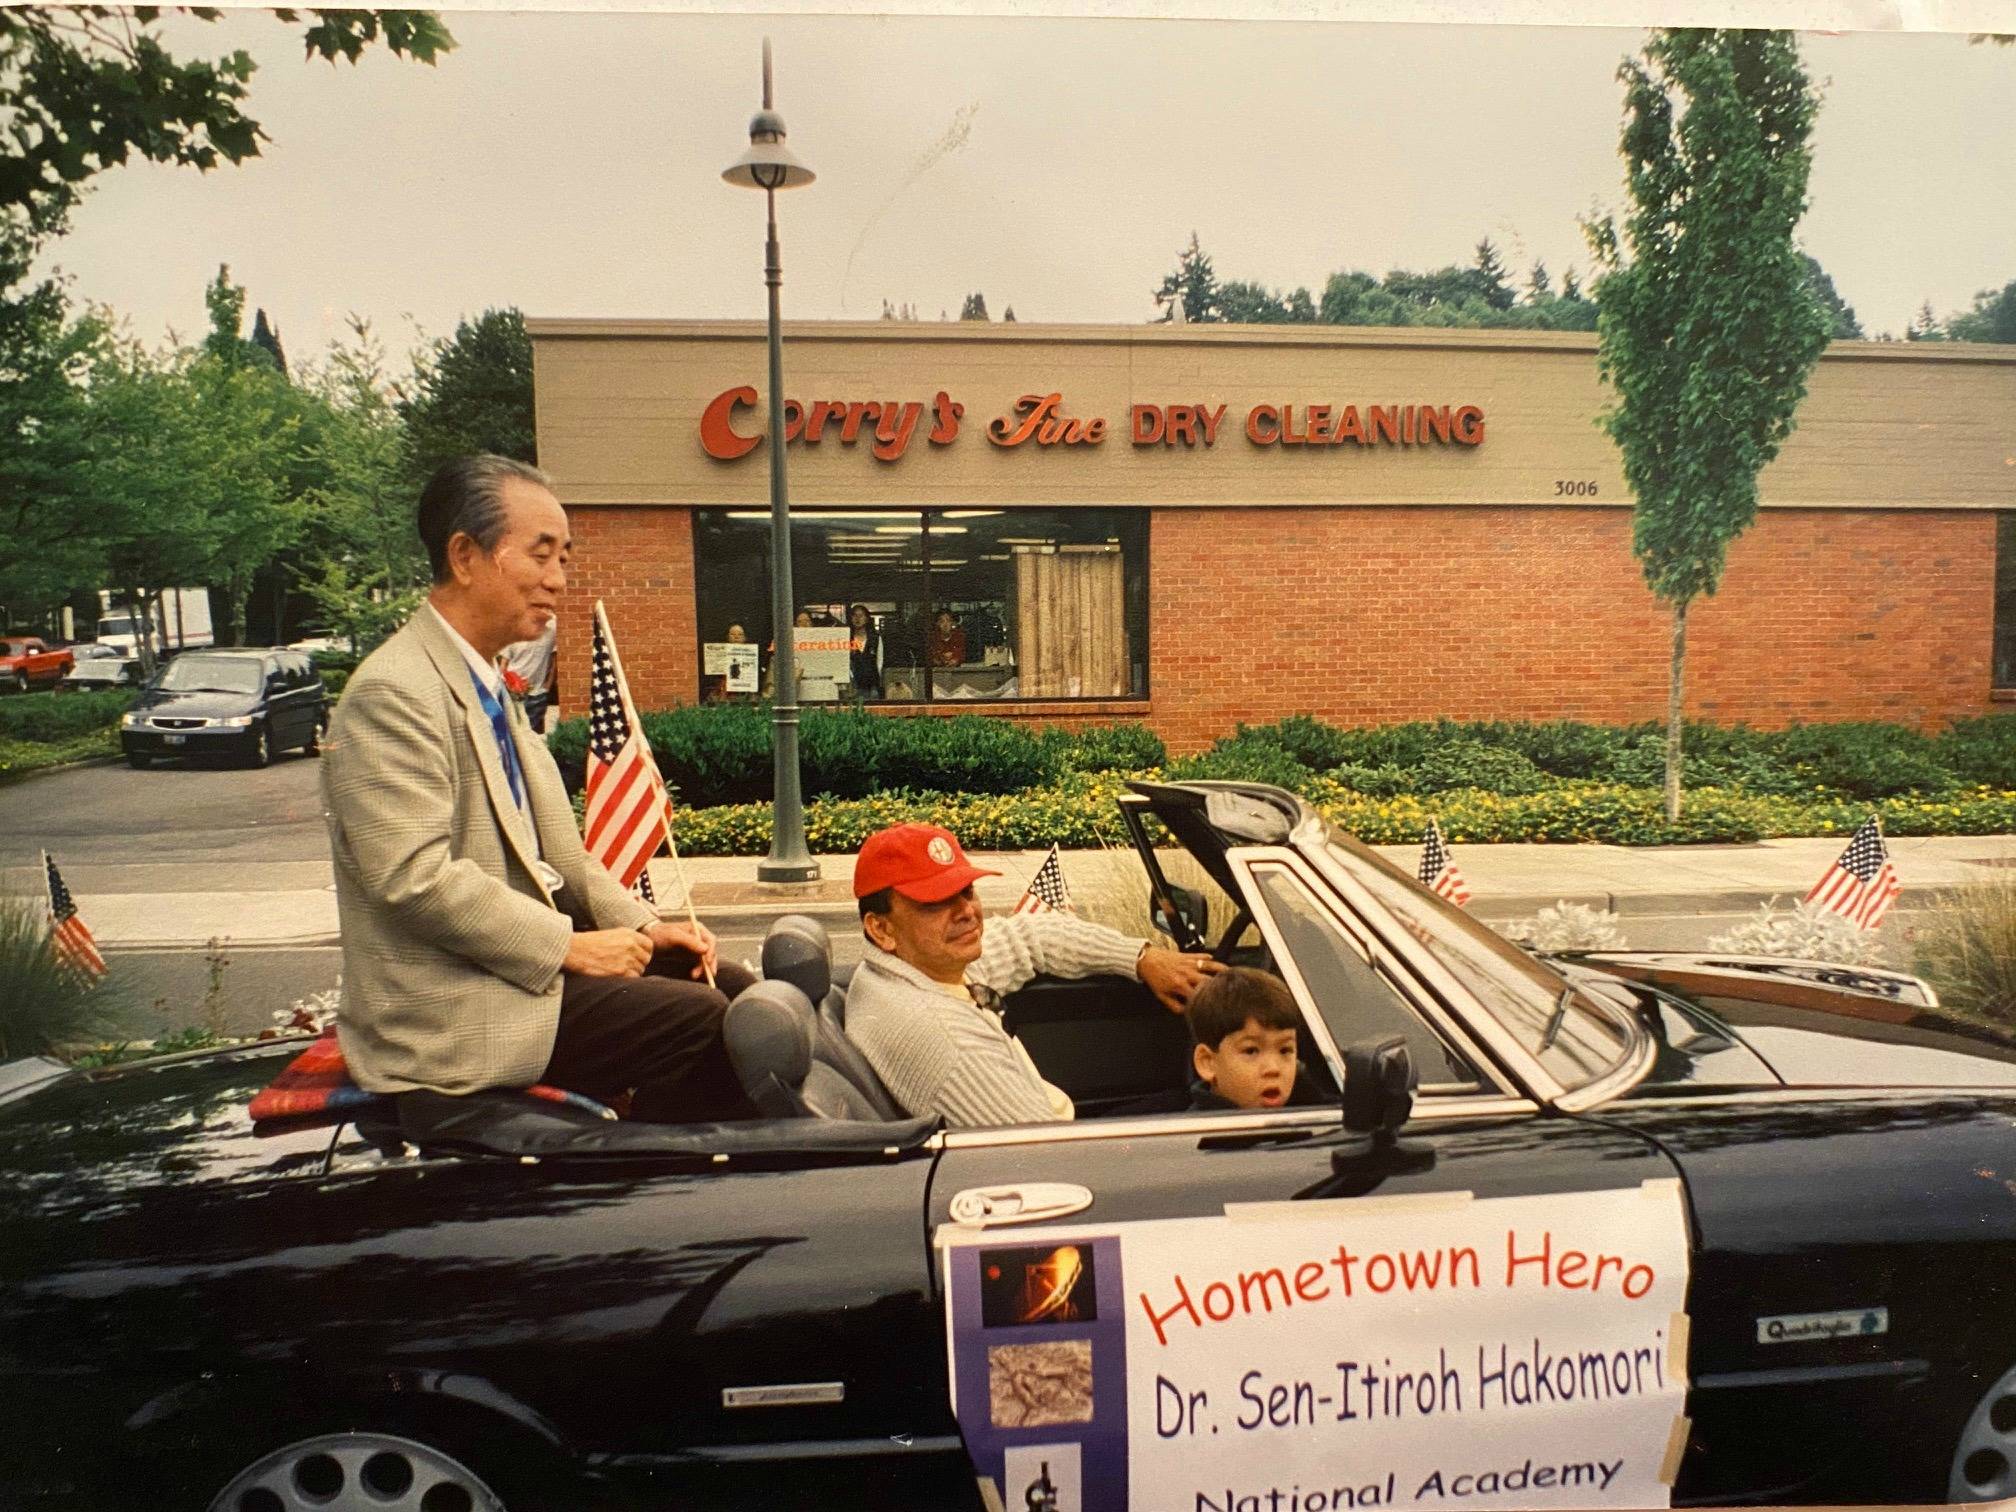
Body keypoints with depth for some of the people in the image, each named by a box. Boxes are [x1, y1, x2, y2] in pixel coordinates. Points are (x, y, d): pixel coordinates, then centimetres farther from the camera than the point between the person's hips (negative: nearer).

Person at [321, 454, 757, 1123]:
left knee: (732, 991, 1)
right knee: (694, 1019, -20)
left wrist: (640, 925, 6)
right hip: (452, 1011, -9)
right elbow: (415, 877, -23)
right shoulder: (393, 694, -16)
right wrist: (569, 945, -19)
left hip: (525, 960, 9)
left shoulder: (488, 686, 16)